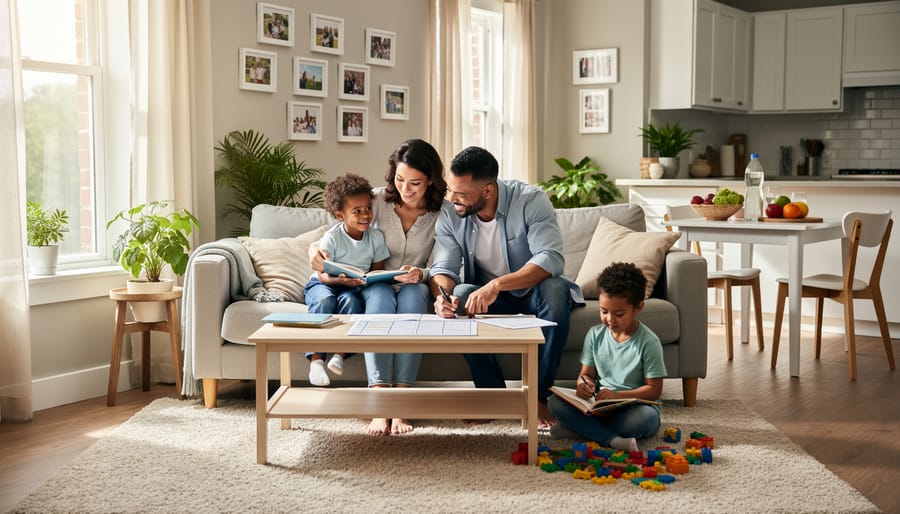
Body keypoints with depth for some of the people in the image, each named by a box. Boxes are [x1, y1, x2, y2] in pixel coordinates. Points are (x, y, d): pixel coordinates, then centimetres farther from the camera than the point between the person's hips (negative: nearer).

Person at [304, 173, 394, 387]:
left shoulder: (376, 237, -4)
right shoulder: (332, 238, -16)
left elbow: (378, 270, 4)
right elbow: (323, 275, -16)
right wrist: (341, 280, -38)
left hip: (355, 288, 2)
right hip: (323, 284, -2)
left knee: (351, 301, -33)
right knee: (324, 301, -35)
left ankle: (340, 353, -28)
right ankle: (316, 358, -34)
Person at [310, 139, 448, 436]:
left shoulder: (441, 213, -7)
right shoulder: (379, 200, -7)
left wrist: (421, 274, -29)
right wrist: (314, 249, -25)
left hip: (414, 290, 0)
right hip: (376, 286, 0)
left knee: (413, 295, -36)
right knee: (381, 298, -36)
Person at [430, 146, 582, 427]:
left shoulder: (531, 200, -22)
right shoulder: (449, 215, -10)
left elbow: (551, 259, -34)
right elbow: (443, 268, -13)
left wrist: (497, 284, -47)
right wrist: (441, 296, -38)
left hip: (532, 289, -2)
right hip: (486, 294, 3)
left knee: (555, 290, -37)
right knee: (460, 296, -31)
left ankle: (539, 396, -25)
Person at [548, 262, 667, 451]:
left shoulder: (648, 342, -9)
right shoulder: (595, 335, 4)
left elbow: (654, 389, -10)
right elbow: (587, 373, 9)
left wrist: (618, 395, -24)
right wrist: (583, 383, -17)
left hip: (634, 406, -3)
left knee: (647, 417, -39)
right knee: (556, 402, -20)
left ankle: (580, 426, -22)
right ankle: (613, 439, -32)